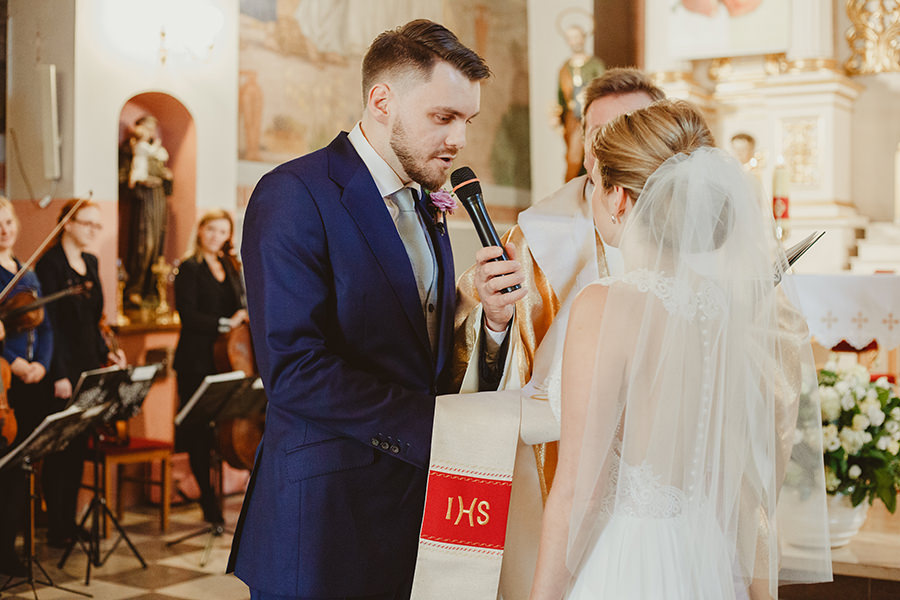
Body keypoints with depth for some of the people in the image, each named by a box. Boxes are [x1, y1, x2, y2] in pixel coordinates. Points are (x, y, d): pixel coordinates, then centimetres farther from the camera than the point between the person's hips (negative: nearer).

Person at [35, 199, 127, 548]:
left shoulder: (91, 263, 14)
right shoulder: (49, 263, -10)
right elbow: (49, 323, -15)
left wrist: (106, 352, 8)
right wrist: (59, 375, -18)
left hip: (87, 369, 8)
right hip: (62, 369, -8)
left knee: (79, 447, 11)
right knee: (60, 450, -3)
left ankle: (70, 523, 19)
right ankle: (56, 530, 5)